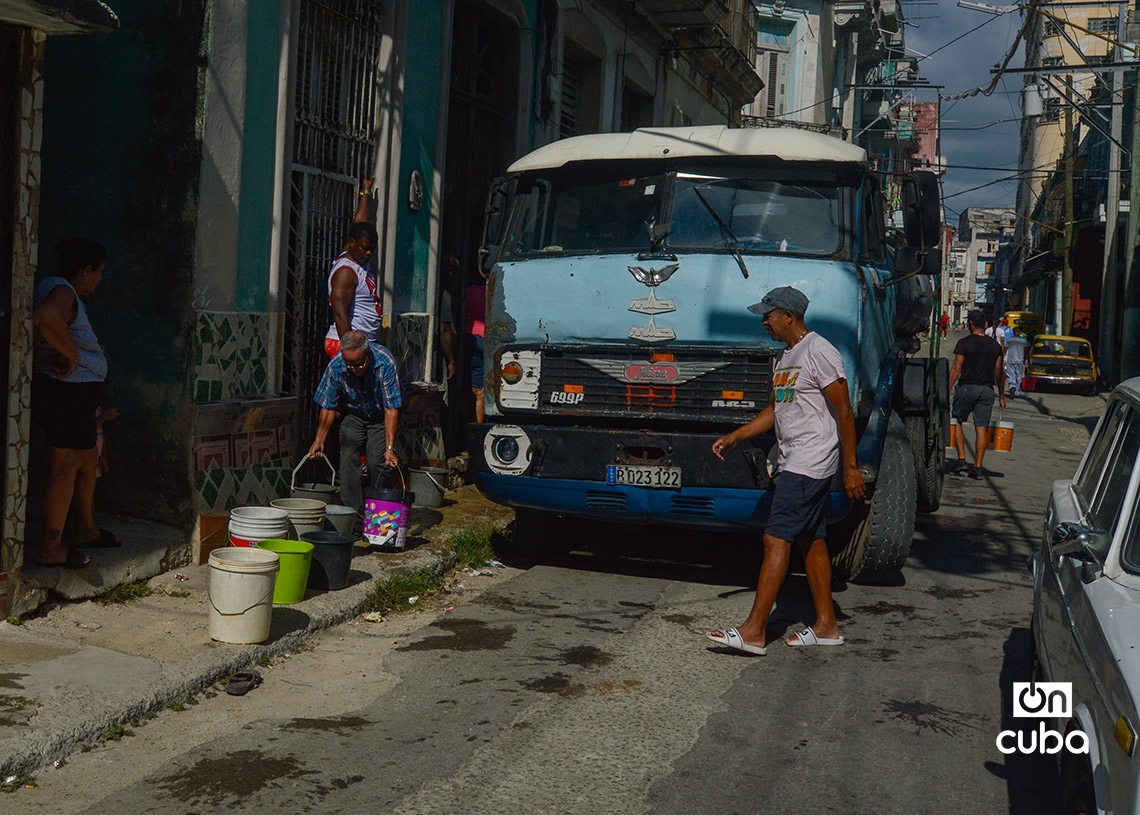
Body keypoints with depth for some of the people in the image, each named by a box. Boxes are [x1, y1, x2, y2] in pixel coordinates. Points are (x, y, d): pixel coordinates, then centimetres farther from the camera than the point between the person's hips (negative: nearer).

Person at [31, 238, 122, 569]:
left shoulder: (62, 290, 17)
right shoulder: (62, 292, -17)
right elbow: (47, 318, -38)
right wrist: (71, 355, -27)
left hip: (76, 395, 11)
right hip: (65, 392, -11)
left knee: (88, 460, 21)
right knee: (65, 467, -6)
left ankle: (85, 530, 35)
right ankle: (51, 549, 0)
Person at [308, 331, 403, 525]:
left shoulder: (385, 363, -32)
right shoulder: (336, 365, -24)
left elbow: (392, 408, -29)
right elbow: (328, 407, -12)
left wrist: (390, 447, -33)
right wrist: (319, 440, -16)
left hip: (380, 418, -2)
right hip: (352, 416, 2)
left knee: (377, 463, -15)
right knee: (348, 458, -15)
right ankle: (353, 513, -10)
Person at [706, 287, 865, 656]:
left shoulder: (819, 352, -13)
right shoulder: (786, 356, 17)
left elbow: (844, 412, -14)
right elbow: (774, 411, 24)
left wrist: (850, 468, -15)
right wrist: (734, 437, 15)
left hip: (811, 464, -10)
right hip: (793, 462, 10)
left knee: (776, 539, -11)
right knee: (811, 541, 12)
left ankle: (754, 630, -10)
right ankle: (826, 625, 20)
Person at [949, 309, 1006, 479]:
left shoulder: (965, 342, -4)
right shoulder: (995, 345, 9)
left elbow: (956, 368, -8)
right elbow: (999, 373, 11)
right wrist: (1002, 396, 17)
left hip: (967, 388, -3)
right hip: (987, 389, 3)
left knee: (957, 422, 12)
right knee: (982, 428, 2)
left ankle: (962, 459, 1)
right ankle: (977, 468, 1)